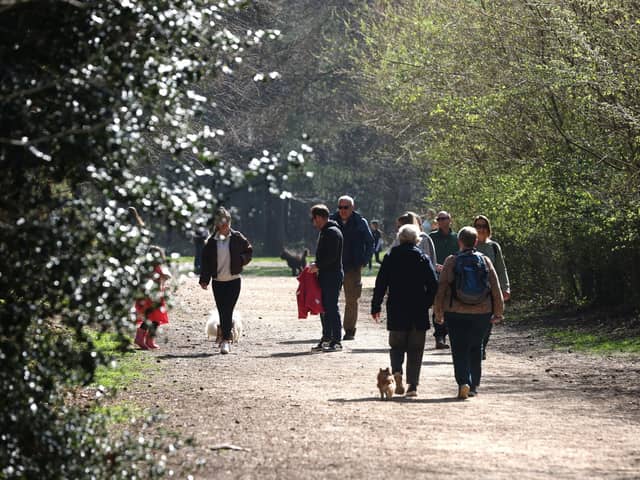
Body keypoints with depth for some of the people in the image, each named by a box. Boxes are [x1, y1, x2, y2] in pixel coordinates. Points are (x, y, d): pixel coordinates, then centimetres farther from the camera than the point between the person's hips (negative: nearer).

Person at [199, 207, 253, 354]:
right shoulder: (212, 241, 3)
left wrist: (241, 261, -10)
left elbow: (249, 251, 9)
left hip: (233, 281, -2)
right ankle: (227, 337, 19)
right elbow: (205, 260, 6)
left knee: (227, 311, -11)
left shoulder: (237, 238, -2)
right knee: (222, 312, 5)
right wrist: (204, 279, -1)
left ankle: (226, 340, -11)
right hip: (217, 281, 2)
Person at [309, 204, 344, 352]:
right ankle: (326, 338, 19)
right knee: (324, 307, 13)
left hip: (332, 275, -10)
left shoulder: (332, 232, -14)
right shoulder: (325, 232, 18)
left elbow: (332, 256, -21)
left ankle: (336, 341, -8)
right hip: (325, 275, 10)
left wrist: (318, 266, -15)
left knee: (331, 307, -9)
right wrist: (316, 265, 11)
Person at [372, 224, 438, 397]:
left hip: (396, 311, 0)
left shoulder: (390, 258, 1)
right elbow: (433, 285, -3)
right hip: (418, 312, 0)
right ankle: (413, 385, -1)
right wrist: (427, 304, 8)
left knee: (397, 345, 13)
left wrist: (375, 307, 7)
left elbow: (380, 284, 1)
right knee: (415, 349, 5)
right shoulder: (423, 259, -1)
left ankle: (397, 370, -14)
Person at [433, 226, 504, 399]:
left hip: (456, 313, -2)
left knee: (460, 350, 1)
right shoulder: (485, 261, 2)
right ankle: (474, 385, 20)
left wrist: (438, 312, 6)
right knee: (475, 349, 17)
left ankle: (463, 382, -18)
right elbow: (496, 288, 5)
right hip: (482, 313, 2)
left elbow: (441, 288, -2)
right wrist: (498, 312, 14)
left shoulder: (451, 261, -4)